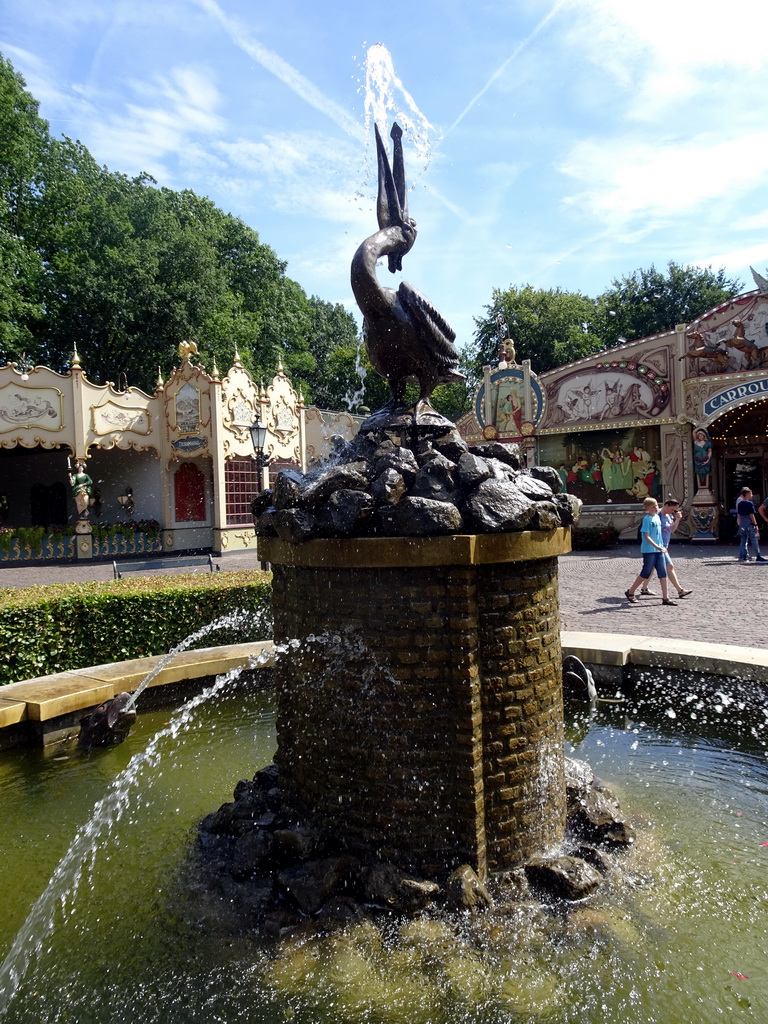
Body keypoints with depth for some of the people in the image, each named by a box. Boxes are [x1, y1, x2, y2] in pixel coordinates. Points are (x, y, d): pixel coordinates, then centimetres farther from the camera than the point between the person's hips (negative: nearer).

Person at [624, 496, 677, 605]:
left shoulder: (657, 516, 11)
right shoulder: (647, 519, -12)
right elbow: (647, 536, -17)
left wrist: (662, 547, 21)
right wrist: (657, 547, -24)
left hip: (659, 550, 7)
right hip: (649, 551, -7)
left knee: (663, 573, 3)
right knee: (645, 574, 0)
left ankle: (665, 598, 6)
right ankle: (630, 592, 15)